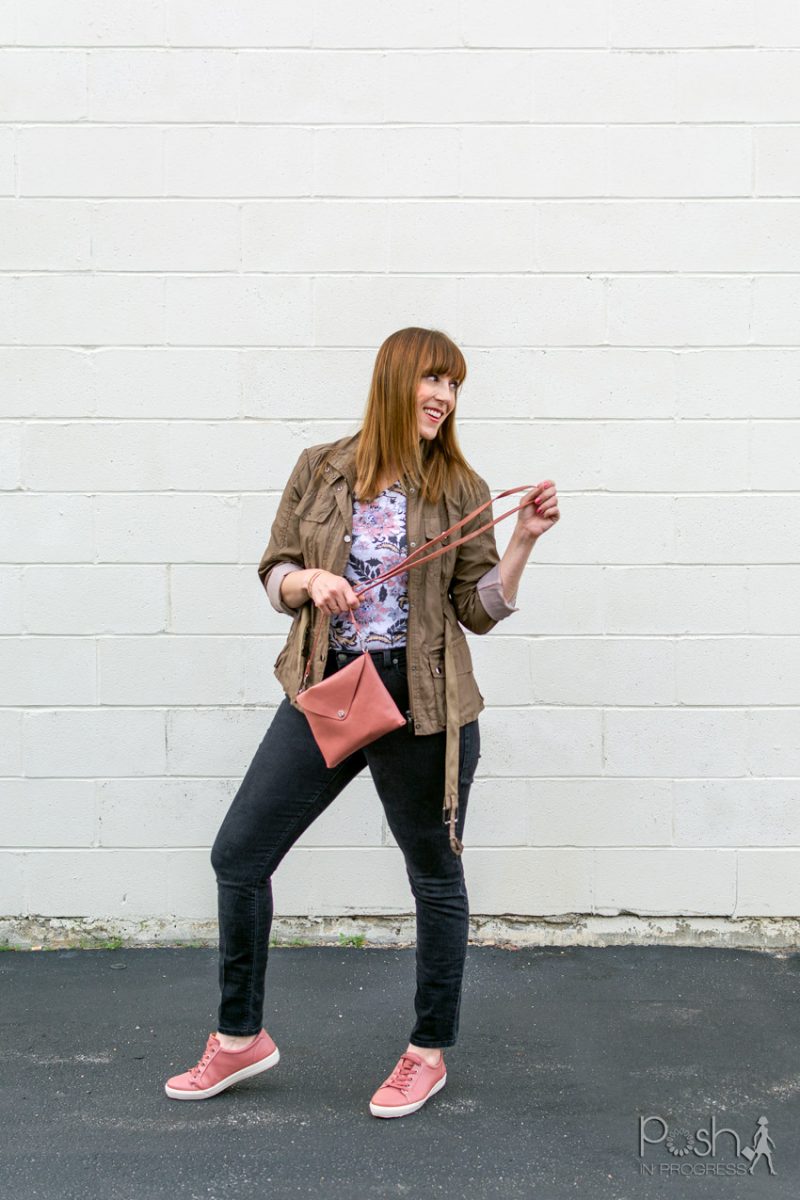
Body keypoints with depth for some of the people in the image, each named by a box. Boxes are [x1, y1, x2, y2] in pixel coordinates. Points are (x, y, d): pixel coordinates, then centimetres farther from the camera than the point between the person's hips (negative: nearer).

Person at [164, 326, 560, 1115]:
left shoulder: (460, 491, 0)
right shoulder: (320, 471, 3)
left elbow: (481, 611, -1)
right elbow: (275, 576, 7)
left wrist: (525, 541, -12)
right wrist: (309, 581, -14)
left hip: (422, 701, -2)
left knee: (435, 875, 9)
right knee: (238, 856, 4)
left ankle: (429, 1052, 29)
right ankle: (241, 1037, 24)